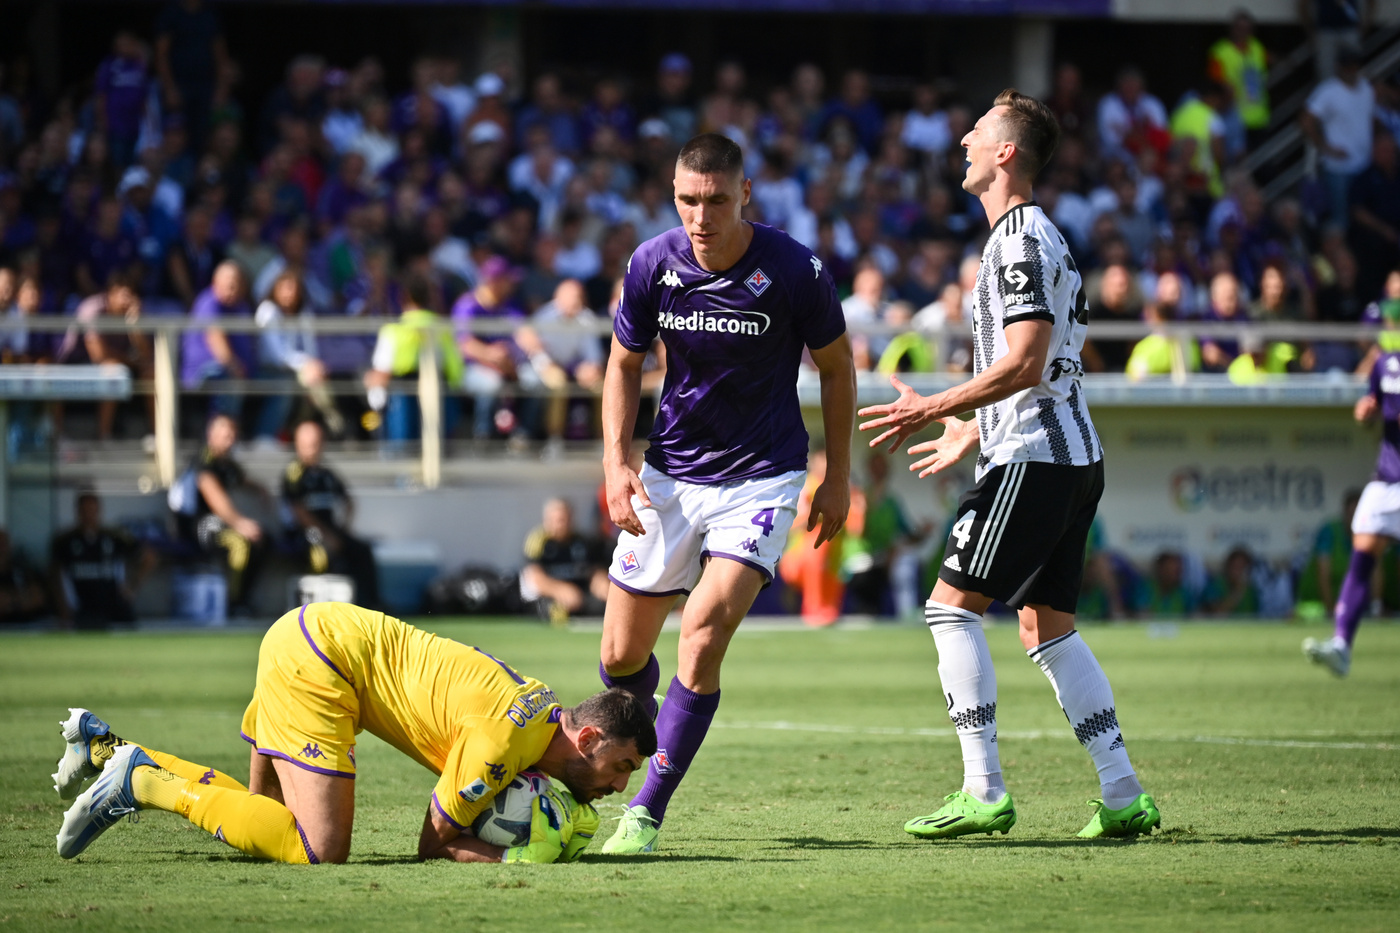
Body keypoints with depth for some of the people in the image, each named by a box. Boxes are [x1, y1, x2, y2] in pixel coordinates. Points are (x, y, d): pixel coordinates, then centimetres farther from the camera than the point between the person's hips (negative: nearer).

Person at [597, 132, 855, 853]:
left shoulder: (796, 272, -15)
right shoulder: (651, 265, -8)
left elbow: (836, 367, 1)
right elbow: (625, 365, 8)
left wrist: (838, 477, 3)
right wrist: (616, 461, -5)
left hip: (762, 476, -3)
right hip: (669, 473, 3)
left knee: (702, 636, -21)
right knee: (621, 657, 5)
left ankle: (647, 812, -12)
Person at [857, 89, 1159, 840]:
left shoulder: (1020, 239, -12)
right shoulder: (1039, 237, 21)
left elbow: (1024, 363, -20)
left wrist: (931, 410, -17)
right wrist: (973, 432, 33)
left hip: (1033, 458, -10)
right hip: (1073, 455, 10)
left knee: (951, 605, -8)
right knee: (1047, 625, 10)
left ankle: (984, 791, -12)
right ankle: (1123, 796, 5)